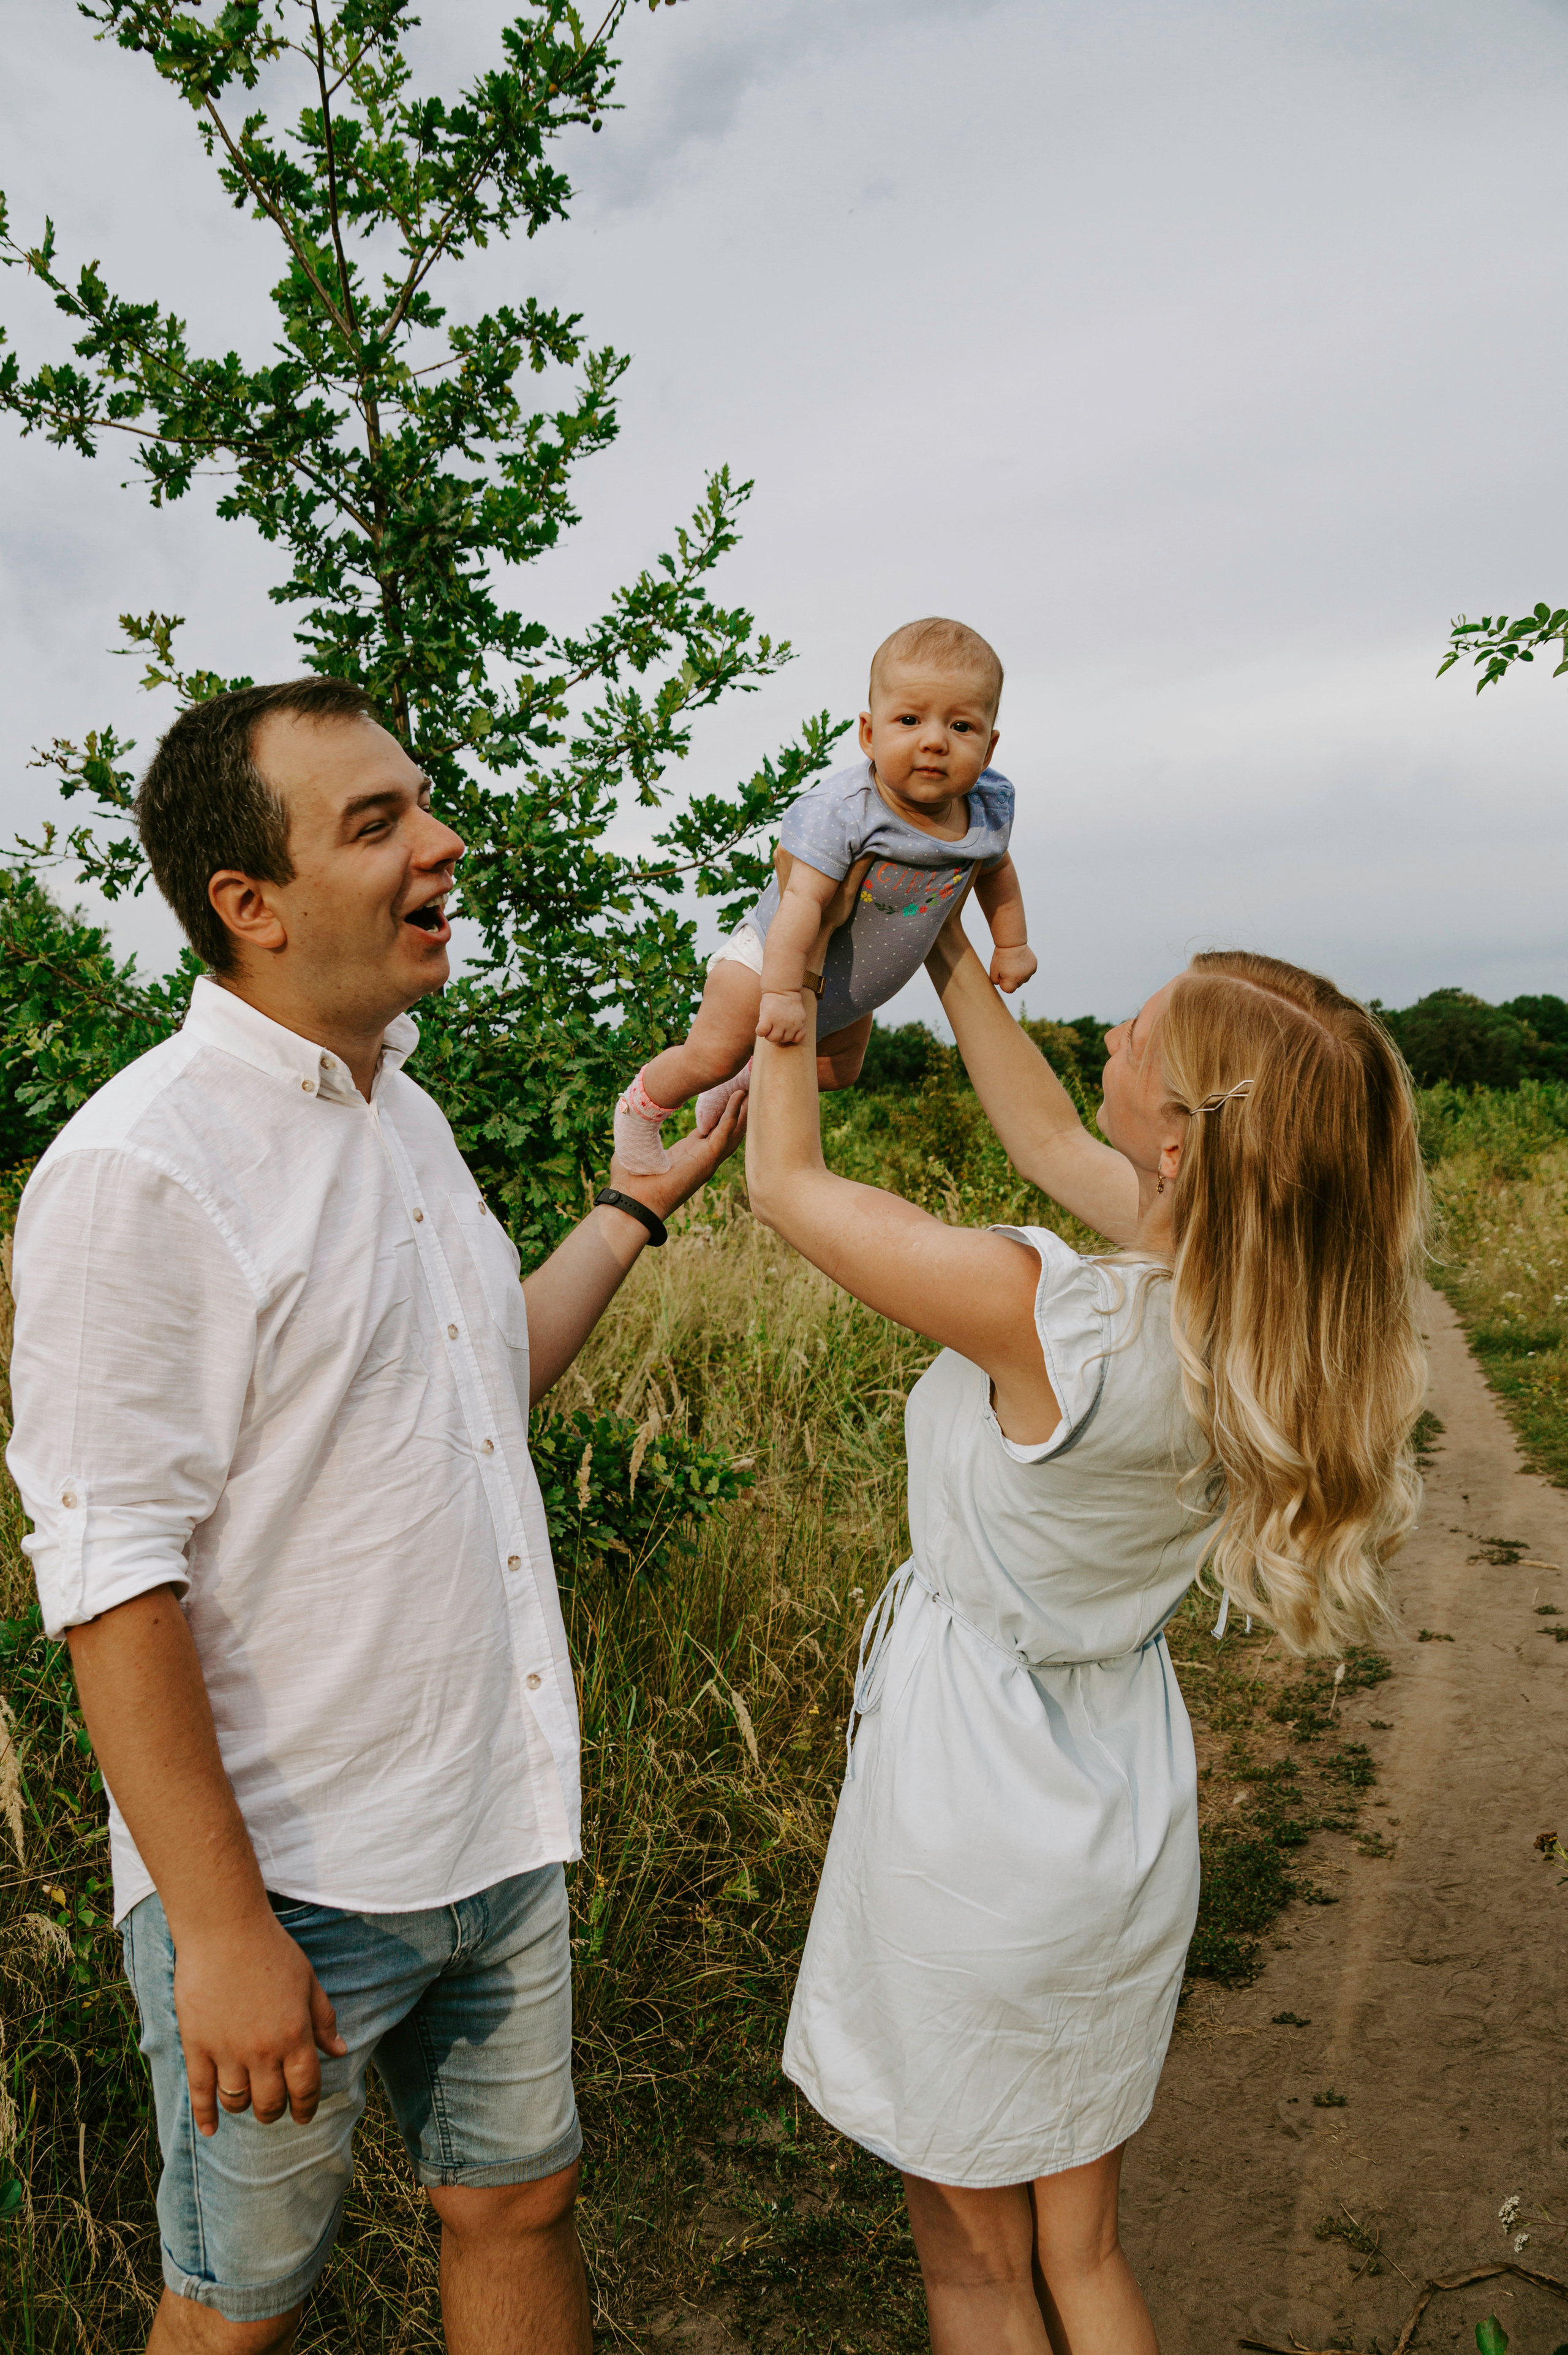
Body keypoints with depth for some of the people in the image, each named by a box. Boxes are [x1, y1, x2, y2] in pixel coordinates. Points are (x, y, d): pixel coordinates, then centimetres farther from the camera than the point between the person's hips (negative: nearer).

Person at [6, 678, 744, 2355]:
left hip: (497, 1827, 7)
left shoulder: (403, 1114, 7)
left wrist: (639, 1206, 15)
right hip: (287, 1877, -7)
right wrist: (220, 1930, -18)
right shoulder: (137, 1171, -20)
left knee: (518, 2205, 21)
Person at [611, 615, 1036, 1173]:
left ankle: (748, 1080, 49)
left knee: (838, 1070, 24)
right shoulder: (842, 811, -36)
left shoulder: (989, 810, -15)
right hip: (775, 956, -6)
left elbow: (996, 866, 8)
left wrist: (1012, 943, 13)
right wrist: (782, 991, -46)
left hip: (850, 992, 7)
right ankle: (642, 1107, 14)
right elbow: (803, 900, -42)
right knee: (714, 1053, -14)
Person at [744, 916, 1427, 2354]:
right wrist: (943, 947, 13)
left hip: (979, 1815, -6)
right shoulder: (1252, 1303, -11)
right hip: (1131, 1812, 7)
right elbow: (1048, 1142, 6)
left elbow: (787, 1180, -16)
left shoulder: (1044, 1315, -31)